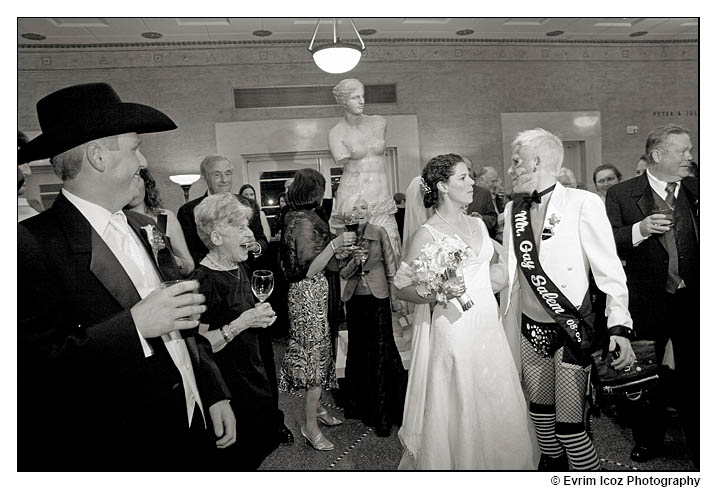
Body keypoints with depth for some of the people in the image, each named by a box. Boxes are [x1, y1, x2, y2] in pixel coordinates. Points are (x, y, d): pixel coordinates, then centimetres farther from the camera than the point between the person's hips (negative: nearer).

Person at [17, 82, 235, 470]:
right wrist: (133, 325, -26)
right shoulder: (32, 245, -16)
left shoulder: (146, 228, 5)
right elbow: (31, 369, -23)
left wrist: (215, 394, 6)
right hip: (117, 452, -6)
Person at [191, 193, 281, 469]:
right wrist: (242, 323, -26)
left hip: (253, 374, 8)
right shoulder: (204, 282, -23)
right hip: (227, 387, -8)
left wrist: (260, 316, 2)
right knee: (237, 460, 9)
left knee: (262, 447, 20)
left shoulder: (239, 267, 4)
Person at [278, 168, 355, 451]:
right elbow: (308, 270, -22)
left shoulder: (296, 217, 11)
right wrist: (334, 245, -23)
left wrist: (338, 249, 13)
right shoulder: (304, 222, -18)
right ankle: (310, 425, 10)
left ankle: (316, 406, 33)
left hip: (313, 294, 10)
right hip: (309, 294, -10)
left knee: (317, 352, 18)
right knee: (315, 354, -2)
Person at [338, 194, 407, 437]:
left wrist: (396, 295, -3)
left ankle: (383, 414, 8)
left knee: (381, 352, -2)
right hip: (355, 299, 3)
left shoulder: (380, 232, -3)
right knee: (358, 351, 13)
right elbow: (343, 274, 4)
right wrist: (354, 261, -15)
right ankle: (361, 405, 31)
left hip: (378, 297, -3)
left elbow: (391, 265, 0)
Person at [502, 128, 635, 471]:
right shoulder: (513, 209, 5)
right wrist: (506, 326, 10)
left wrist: (619, 326, -21)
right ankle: (552, 463, 42)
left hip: (573, 330, -5)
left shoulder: (583, 203, -11)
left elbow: (609, 270, -12)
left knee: (569, 424, -4)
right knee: (540, 412, 18)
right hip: (530, 329, 5)